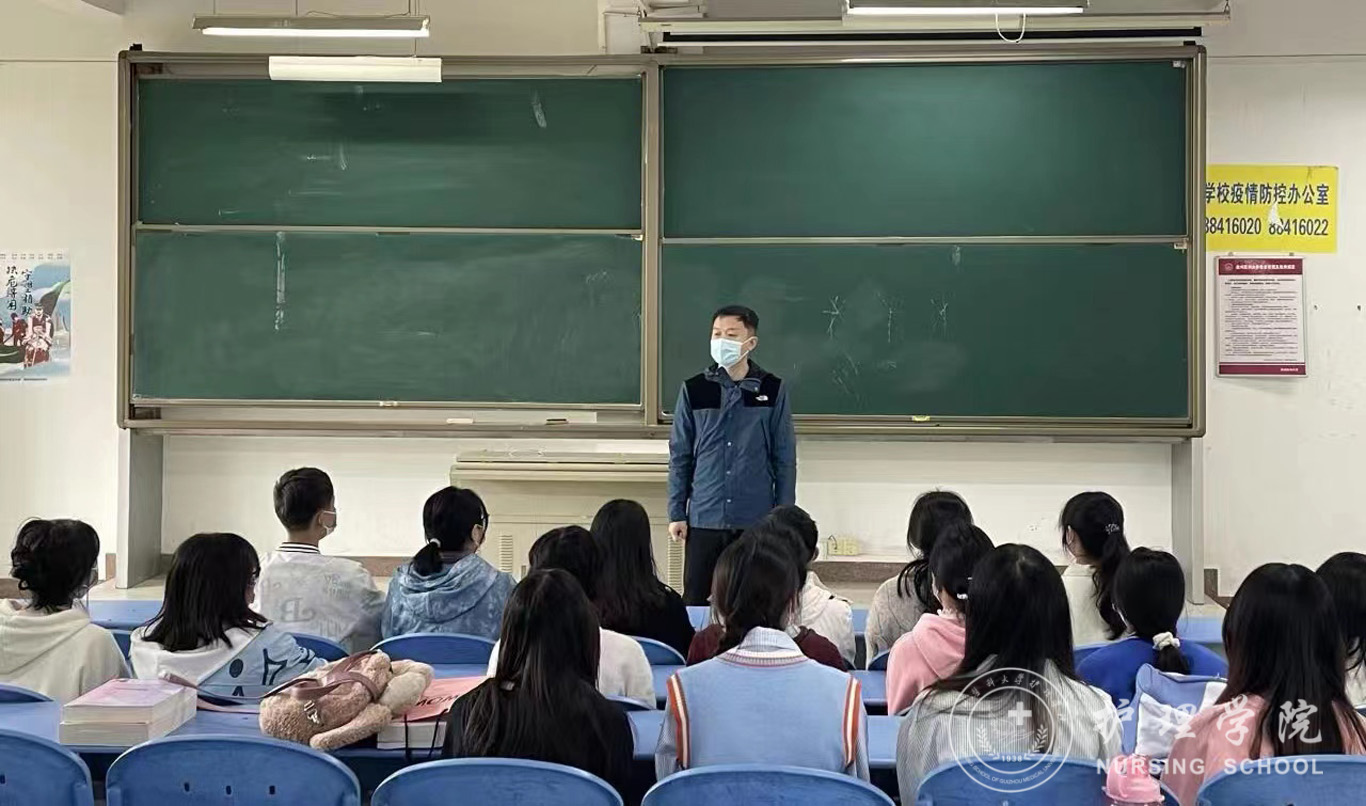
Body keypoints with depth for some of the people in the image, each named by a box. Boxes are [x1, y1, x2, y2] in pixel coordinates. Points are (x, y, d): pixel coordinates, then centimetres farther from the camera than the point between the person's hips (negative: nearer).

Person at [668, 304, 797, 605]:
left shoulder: (772, 390, 1)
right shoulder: (694, 390, 3)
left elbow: (784, 459, 3)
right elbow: (680, 456, 6)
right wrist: (676, 513, 3)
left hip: (756, 522, -1)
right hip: (703, 520, 1)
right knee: (695, 603, 7)